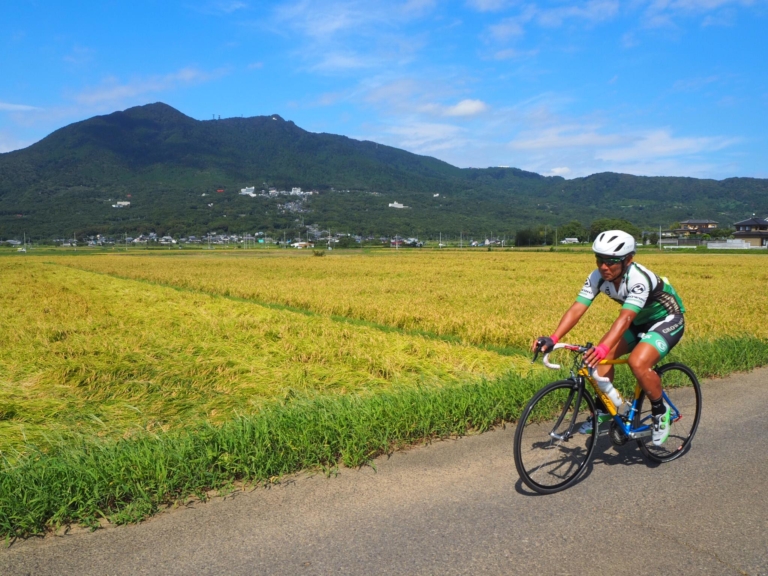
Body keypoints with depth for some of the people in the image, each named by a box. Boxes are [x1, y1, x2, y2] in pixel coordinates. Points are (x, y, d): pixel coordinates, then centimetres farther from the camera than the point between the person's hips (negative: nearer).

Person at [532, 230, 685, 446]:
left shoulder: (639, 279, -34)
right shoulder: (598, 278, -17)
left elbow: (625, 317, -46)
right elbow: (577, 309, -26)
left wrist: (603, 348, -61)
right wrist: (553, 338, -39)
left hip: (668, 320, -6)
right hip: (640, 322, 7)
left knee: (638, 363, -29)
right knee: (601, 356, -13)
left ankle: (660, 411, -3)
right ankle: (604, 409, 5)